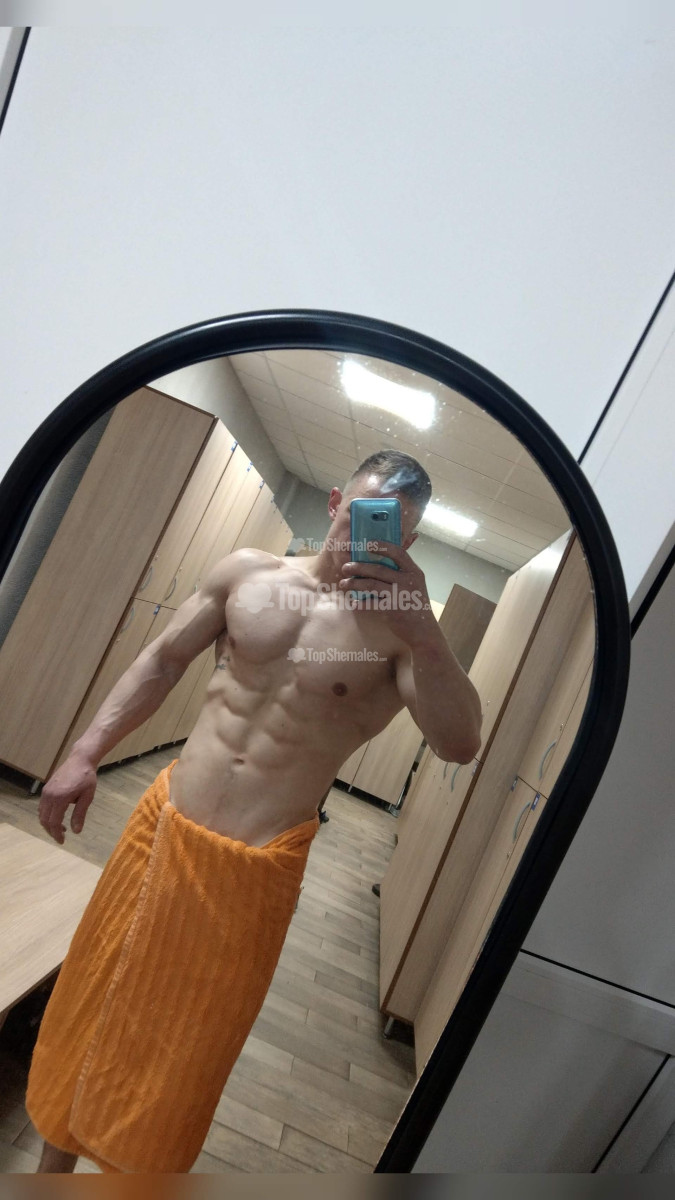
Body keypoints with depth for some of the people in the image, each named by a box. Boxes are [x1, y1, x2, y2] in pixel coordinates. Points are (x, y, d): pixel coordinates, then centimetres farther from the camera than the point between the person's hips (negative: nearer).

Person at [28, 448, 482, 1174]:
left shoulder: (398, 629, -10)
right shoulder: (247, 571, 0)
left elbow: (460, 743, -21)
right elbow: (163, 661, 8)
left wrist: (421, 628, -34)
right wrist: (85, 754, 3)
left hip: (257, 867, -3)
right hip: (164, 822, 4)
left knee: (181, 1050, 15)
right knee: (91, 997, 20)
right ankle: (53, 1158, 48)